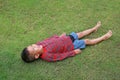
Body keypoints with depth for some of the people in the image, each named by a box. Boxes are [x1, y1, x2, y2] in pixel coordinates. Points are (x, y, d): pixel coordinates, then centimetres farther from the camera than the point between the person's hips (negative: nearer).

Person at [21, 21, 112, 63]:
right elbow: (61, 56, -24)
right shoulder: (47, 55, -32)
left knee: (80, 34, 23)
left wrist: (60, 36, 12)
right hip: (71, 45, -6)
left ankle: (95, 28, 51)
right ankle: (104, 37, 32)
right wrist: (74, 52, -16)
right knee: (87, 41, 9)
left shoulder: (39, 44, -14)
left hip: (66, 38, 6)